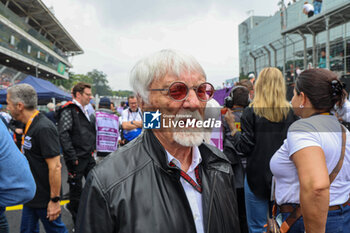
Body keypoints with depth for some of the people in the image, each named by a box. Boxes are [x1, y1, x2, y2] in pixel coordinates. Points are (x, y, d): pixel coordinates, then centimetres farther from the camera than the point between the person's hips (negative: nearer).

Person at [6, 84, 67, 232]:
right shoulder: (29, 125, 8)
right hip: (31, 196, 9)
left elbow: (55, 167, -26)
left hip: (44, 199, -9)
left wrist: (55, 200, -23)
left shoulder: (43, 128, -24)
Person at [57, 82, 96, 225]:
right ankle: (78, 222, 22)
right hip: (77, 159, -8)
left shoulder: (85, 110, 14)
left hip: (88, 156, 8)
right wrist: (72, 157, -21)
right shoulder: (68, 111, -12)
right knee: (76, 188, 5)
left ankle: (73, 207, 32)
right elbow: (63, 135, -20)